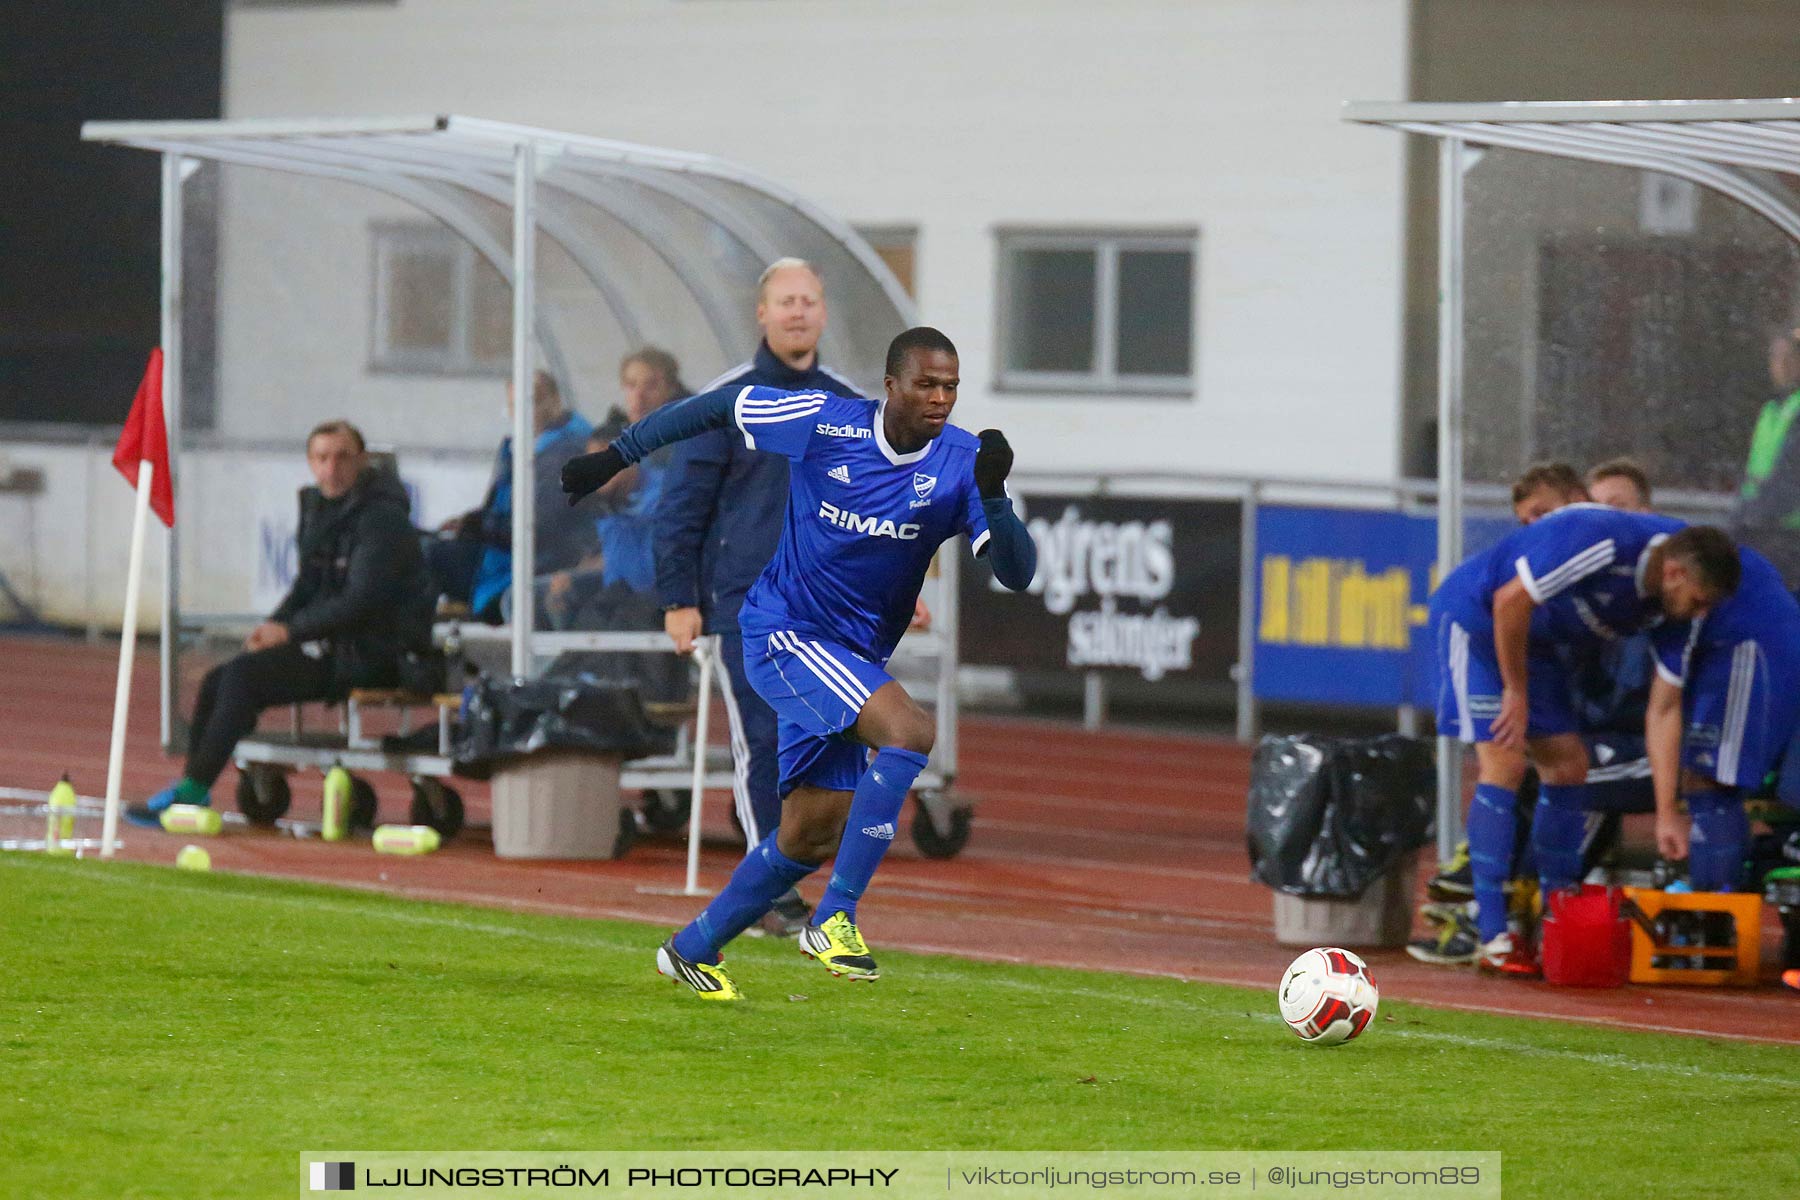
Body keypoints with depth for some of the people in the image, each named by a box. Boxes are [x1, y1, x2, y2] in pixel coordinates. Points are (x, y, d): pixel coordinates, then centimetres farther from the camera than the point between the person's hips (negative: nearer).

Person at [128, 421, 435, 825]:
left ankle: (194, 790, -19)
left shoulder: (381, 518, -14)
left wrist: (290, 630, -17)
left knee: (244, 677, -22)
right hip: (331, 645, 9)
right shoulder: (320, 509, 13)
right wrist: (274, 624, 1)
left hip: (373, 652, -9)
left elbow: (362, 601, -21)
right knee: (219, 680, -1)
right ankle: (192, 784, -1)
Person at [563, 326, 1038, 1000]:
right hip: (784, 634, -5)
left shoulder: (961, 464, -8)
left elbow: (1017, 573, -15)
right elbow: (720, 406, -1)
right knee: (911, 732, -27)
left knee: (812, 834, 7)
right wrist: (616, 457, 3)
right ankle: (835, 919, -25)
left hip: (853, 659, 5)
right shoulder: (826, 424, -15)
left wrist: (992, 497, -34)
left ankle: (694, 949, 27)